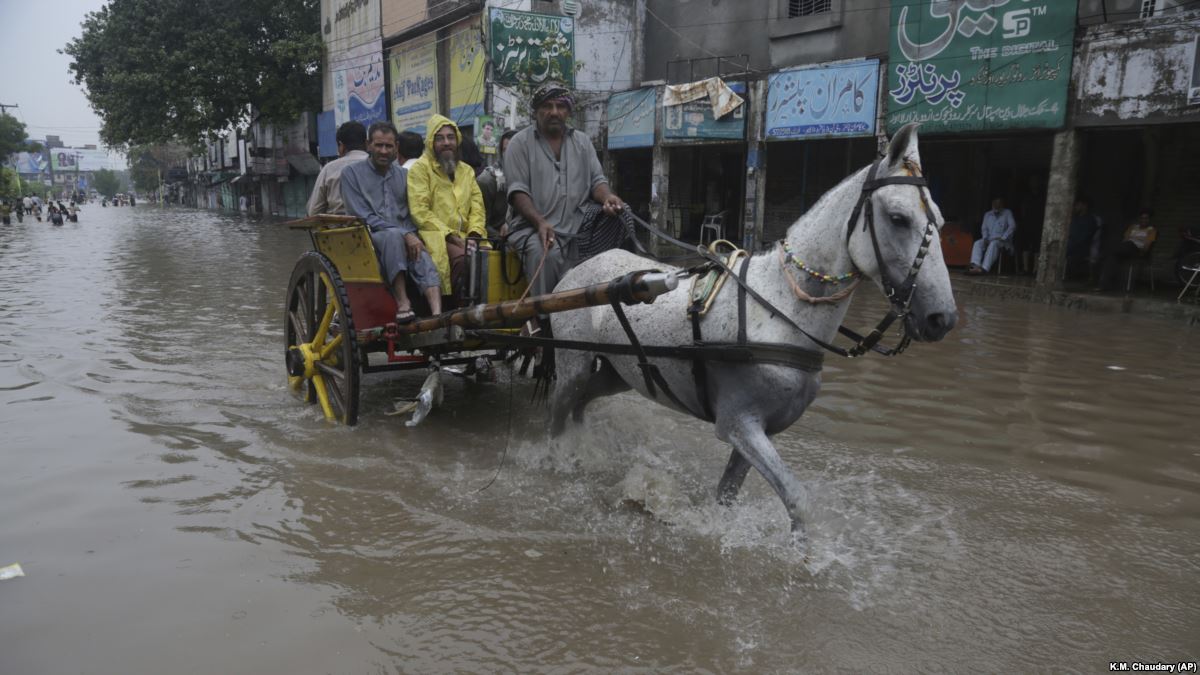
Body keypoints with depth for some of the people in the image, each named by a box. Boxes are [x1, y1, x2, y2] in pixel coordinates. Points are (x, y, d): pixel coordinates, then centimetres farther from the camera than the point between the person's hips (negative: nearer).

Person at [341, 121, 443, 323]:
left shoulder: (404, 175, 19)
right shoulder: (352, 173, 6)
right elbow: (363, 216, -6)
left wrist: (411, 235, -9)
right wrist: (404, 234, -16)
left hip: (404, 239, 3)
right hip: (369, 238, -3)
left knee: (422, 257, -31)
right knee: (394, 236, -37)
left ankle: (437, 314, -50)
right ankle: (402, 302, -37)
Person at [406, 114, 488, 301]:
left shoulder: (467, 171, 22)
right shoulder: (420, 168, 4)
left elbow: (477, 208, 15)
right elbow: (420, 212, -7)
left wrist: (474, 235, -6)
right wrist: (451, 236, -14)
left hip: (464, 237, 5)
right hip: (436, 237, -5)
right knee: (462, 258, -34)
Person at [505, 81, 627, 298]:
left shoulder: (582, 141, 20)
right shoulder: (521, 142, 6)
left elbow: (596, 180, 15)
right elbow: (518, 191, -4)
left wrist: (607, 196, -12)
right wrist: (540, 222, -21)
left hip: (578, 225, 4)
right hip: (534, 226, -4)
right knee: (546, 254, -36)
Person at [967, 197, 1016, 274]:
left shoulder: (1007, 213, 7)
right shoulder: (987, 215, 20)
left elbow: (1012, 226, -5)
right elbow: (984, 228, 16)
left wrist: (1003, 238, -16)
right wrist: (985, 238, -5)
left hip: (1003, 240, -4)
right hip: (989, 239, 4)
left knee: (993, 244, -38)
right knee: (977, 243, -26)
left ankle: (984, 269, -53)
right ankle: (976, 266, -48)